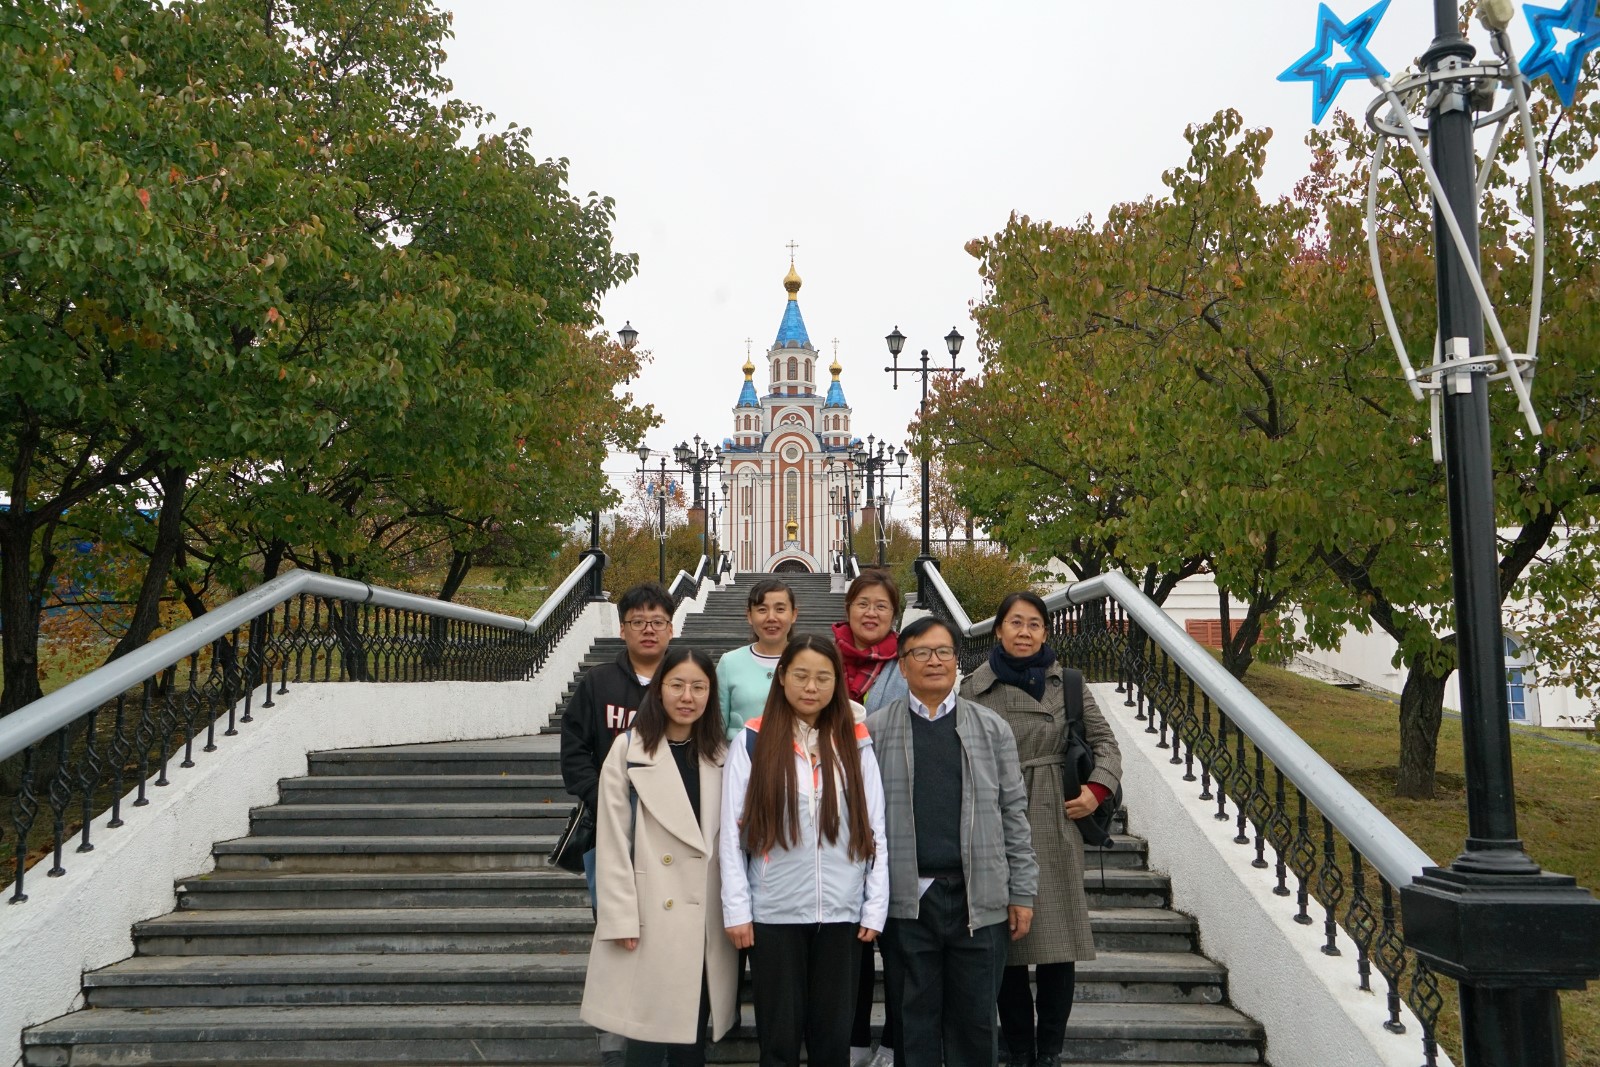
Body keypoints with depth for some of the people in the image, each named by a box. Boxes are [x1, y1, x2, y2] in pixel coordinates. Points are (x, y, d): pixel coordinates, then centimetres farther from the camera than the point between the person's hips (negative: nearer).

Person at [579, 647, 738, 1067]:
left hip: (706, 918, 4)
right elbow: (613, 841, -7)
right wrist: (621, 918, -11)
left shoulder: (721, 754, 9)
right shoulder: (628, 750, -5)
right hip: (650, 916, -4)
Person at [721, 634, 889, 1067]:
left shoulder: (855, 744, 6)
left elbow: (874, 831, 5)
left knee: (833, 1032, 11)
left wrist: (875, 909, 0)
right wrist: (736, 910, -7)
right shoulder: (752, 741, 0)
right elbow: (733, 831, -2)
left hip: (842, 913, 2)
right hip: (774, 913, -2)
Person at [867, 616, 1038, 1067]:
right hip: (907, 900, -1)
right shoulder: (874, 729, 4)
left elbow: (1013, 813, 7)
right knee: (915, 1020, 9)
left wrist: (1022, 893, 3)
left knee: (976, 1019, 9)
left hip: (980, 899, 1)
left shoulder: (992, 728, 8)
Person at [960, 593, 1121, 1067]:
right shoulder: (976, 687, 2)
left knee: (1058, 941, 1)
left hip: (1055, 821, 1)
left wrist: (1098, 788, -2)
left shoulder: (1067, 683, 5)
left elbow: (1104, 740, 12)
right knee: (1004, 943, 4)